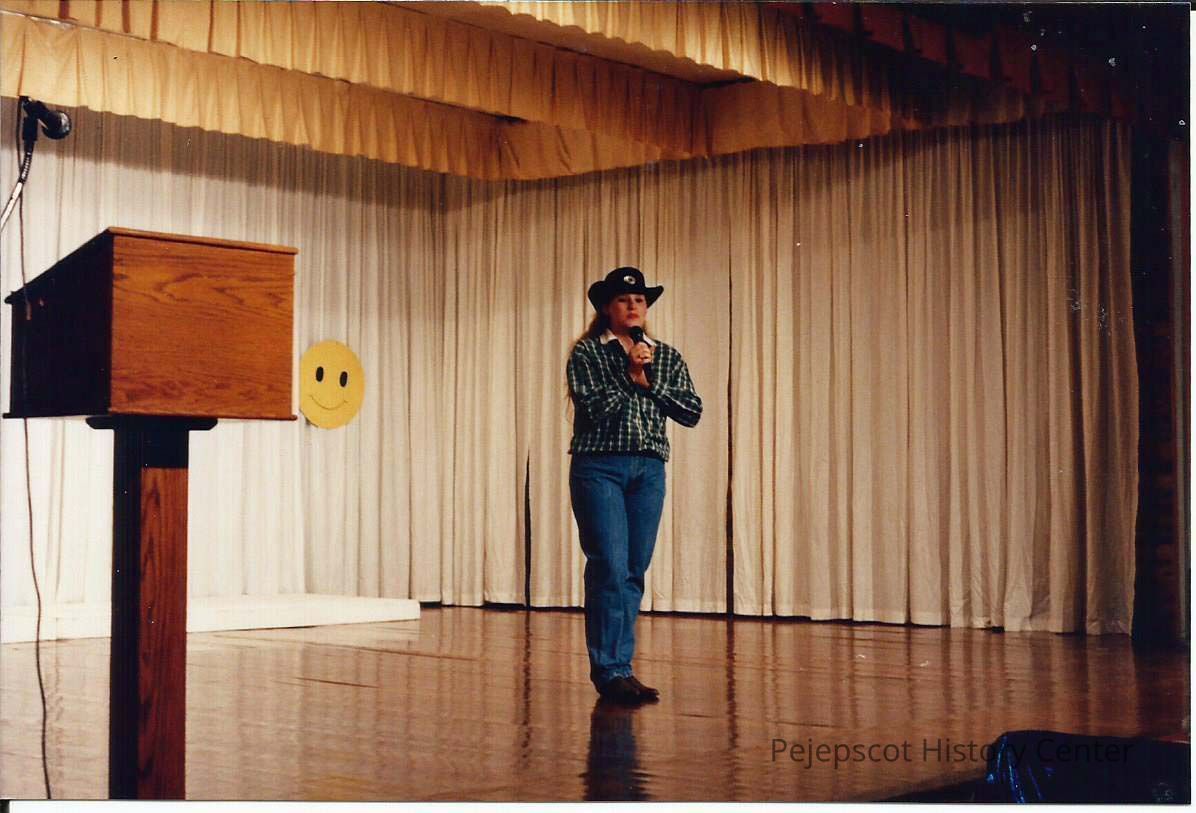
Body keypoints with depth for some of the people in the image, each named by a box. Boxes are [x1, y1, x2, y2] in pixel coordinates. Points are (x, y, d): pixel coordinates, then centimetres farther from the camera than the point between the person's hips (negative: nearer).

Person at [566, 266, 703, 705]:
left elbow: (692, 412, 3)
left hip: (649, 471, 4)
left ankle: (620, 668, 12)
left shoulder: (667, 357, 12)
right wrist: (630, 376, -9)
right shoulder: (587, 353, 1)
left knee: (634, 573, 5)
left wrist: (649, 383, -6)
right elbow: (593, 408, -12)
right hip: (599, 467, -4)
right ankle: (610, 670, -8)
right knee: (610, 568, -11)